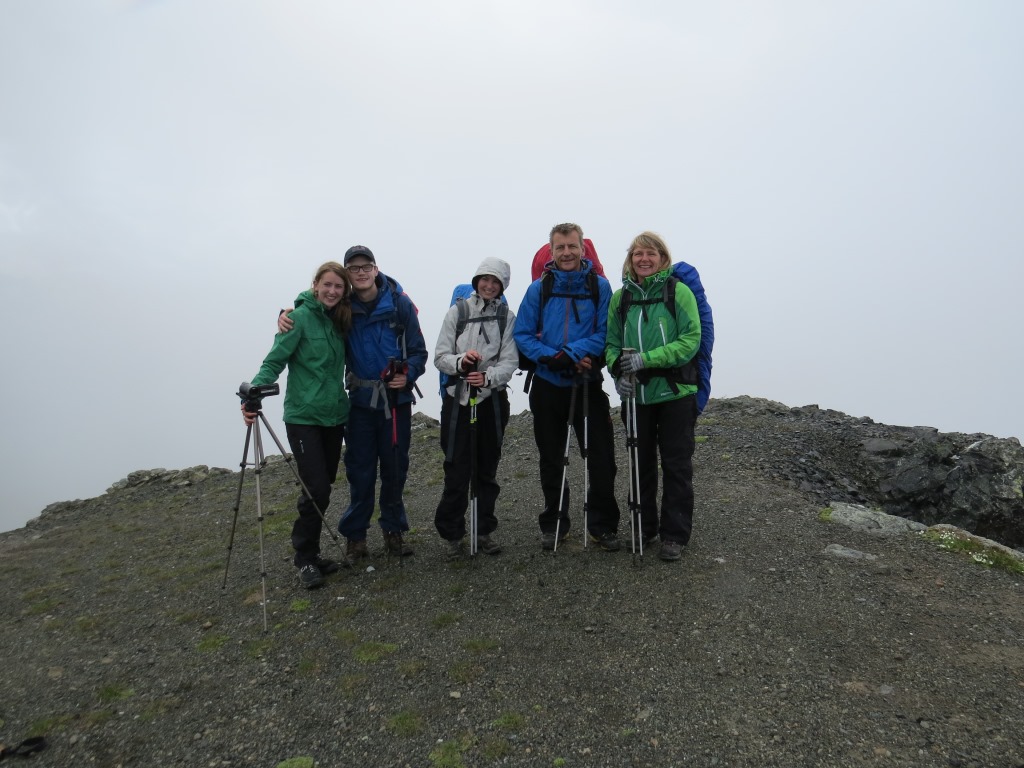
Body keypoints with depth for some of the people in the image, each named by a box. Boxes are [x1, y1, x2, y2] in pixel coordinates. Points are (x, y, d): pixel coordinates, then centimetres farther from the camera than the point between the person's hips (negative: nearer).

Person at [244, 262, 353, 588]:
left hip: (335, 415, 6)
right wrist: (255, 391, -28)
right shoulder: (300, 317, -9)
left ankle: (311, 552, 26)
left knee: (324, 487, 11)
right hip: (303, 417, -6)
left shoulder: (340, 320, 10)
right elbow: (275, 361, -14)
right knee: (316, 489, -7)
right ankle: (305, 559, 11)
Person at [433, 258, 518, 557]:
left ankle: (484, 531, 24)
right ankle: (452, 533, 14)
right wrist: (460, 361, -21)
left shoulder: (507, 317, 4)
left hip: (493, 400, 2)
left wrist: (488, 376, -22)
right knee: (457, 469, -2)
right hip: (457, 399, -1)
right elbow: (440, 357, -1)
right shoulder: (457, 311, 2)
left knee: (488, 469, 10)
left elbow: (510, 362, -3)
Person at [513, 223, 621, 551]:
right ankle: (553, 523, 28)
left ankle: (603, 524, 20)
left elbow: (605, 333, -7)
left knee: (602, 459, 1)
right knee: (551, 461, 13)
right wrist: (552, 358, -19)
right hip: (547, 387, 1)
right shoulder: (538, 288, 0)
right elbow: (523, 334, -3)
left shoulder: (600, 286, -2)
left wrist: (570, 353, -21)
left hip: (588, 385, -1)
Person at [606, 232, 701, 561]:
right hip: (636, 395, 4)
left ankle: (674, 534, 19)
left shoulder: (678, 291, -6)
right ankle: (644, 528, 30)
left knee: (676, 465, 5)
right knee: (641, 463, 14)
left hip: (675, 393, -3)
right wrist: (620, 371, -14)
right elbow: (612, 343, 6)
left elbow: (691, 340, -13)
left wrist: (645, 359, -21)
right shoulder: (621, 297, 5)